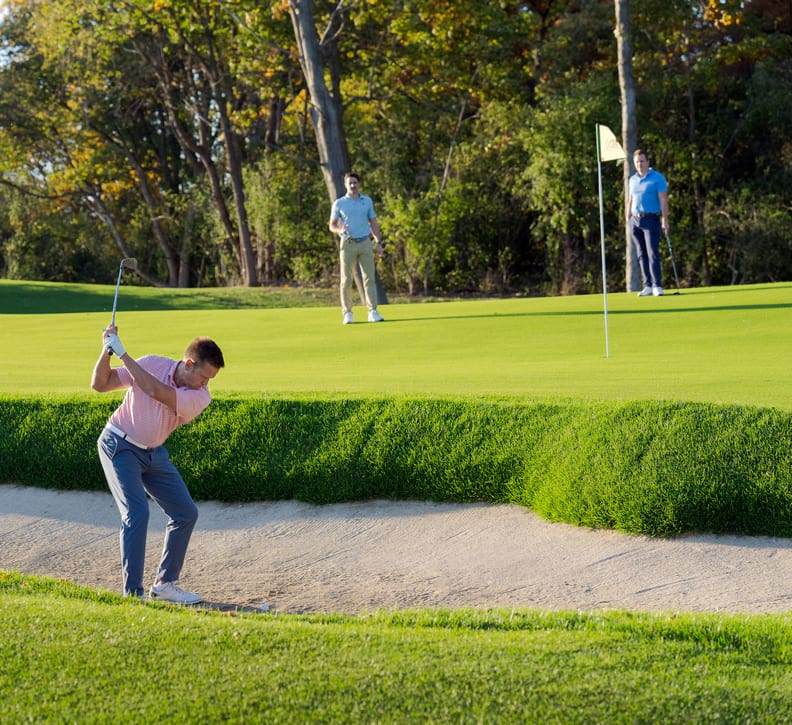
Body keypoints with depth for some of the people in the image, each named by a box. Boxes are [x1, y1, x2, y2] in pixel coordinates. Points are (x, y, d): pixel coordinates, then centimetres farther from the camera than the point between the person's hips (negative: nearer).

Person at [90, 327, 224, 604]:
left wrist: (123, 353, -32)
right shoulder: (152, 364, -17)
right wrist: (107, 352, -27)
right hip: (120, 446, -5)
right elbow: (100, 384, -11)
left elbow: (155, 390, -32)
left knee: (186, 513, 2)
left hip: (154, 454, 5)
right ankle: (132, 593, -17)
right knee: (137, 513, -20)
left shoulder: (200, 397, -15)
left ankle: (165, 583, 14)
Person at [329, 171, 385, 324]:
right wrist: (340, 230, -18)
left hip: (365, 243, 2)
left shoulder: (367, 201, 10)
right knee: (346, 280, -1)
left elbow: (373, 223, 13)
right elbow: (332, 226, 4)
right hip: (348, 244, -2)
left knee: (370, 277, -4)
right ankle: (348, 313, 4)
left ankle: (373, 312, -3)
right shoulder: (339, 203, 3)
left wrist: (379, 243, 5)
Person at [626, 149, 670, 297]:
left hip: (651, 219, -6)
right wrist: (628, 220, 14)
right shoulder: (633, 179, 14)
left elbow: (663, 200, -8)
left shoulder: (657, 178, -3)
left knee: (653, 253, -10)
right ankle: (648, 286, 8)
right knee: (641, 255, 5)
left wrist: (665, 220, -14)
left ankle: (657, 286, -10)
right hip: (635, 221, 6)